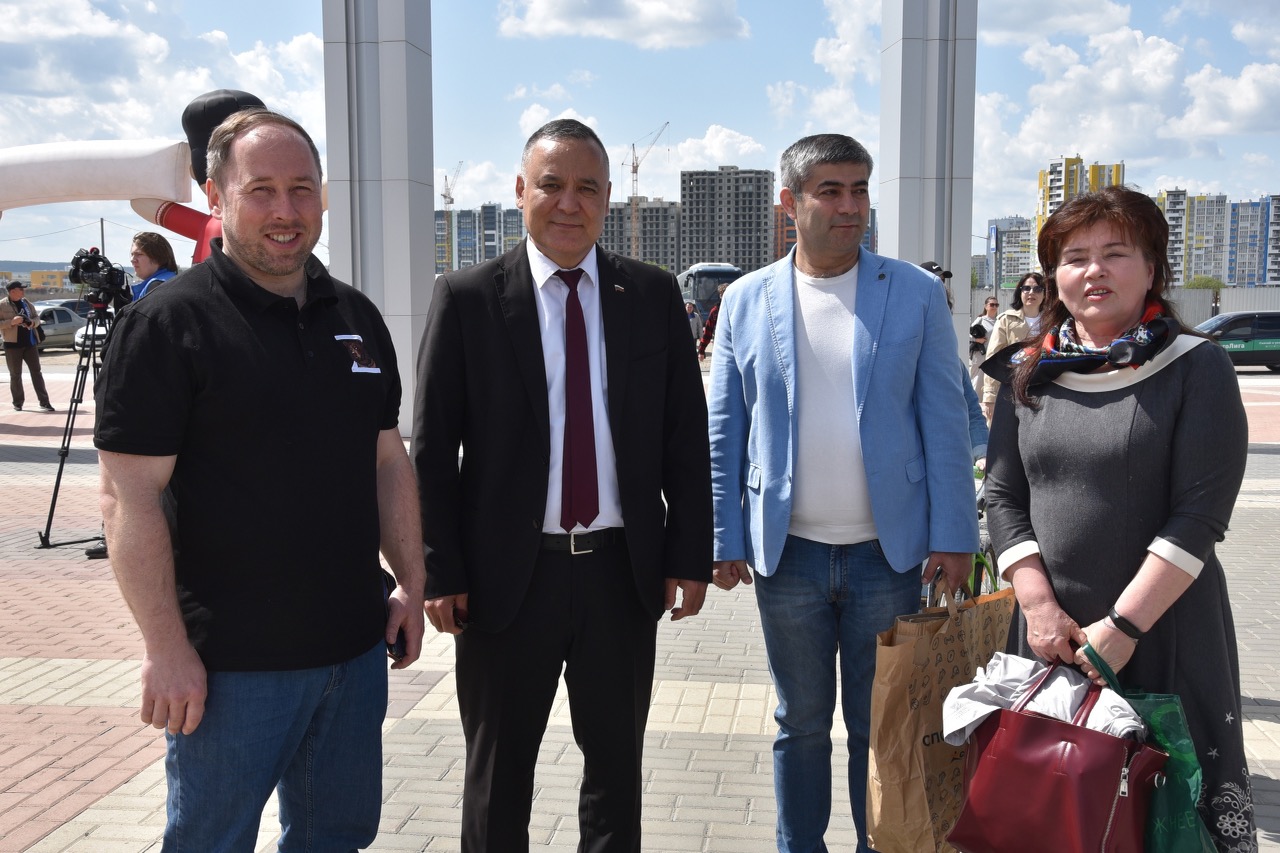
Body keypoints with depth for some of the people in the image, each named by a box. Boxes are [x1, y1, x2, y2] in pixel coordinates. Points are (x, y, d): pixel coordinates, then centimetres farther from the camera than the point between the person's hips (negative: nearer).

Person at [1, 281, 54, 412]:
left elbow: (37, 317, 16)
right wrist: (12, 322, -21)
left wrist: (32, 322, -6)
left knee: (36, 371, 1)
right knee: (15, 374, 4)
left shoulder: (26, 302, 10)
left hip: (30, 342, 4)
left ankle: (44, 402, 0)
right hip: (12, 344, -4)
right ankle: (18, 402, 15)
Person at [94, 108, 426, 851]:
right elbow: (129, 496, -14)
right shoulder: (168, 323, -11)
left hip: (355, 645, 6)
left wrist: (411, 585, 10)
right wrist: (167, 649, -17)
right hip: (230, 663, -5)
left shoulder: (357, 318, 8)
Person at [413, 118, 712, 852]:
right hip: (508, 573, -2)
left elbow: (686, 435, 3)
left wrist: (690, 556, -1)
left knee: (618, 765, 18)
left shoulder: (654, 295, 2)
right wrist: (440, 571, -7)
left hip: (624, 571, 2)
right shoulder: (468, 297, -4)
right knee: (498, 775, 15)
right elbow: (433, 449, -4)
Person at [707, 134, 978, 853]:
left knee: (880, 727, 11)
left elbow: (945, 423, -1)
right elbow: (725, 434, 4)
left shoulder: (917, 293, 0)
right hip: (787, 552, 1)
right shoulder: (747, 301, 2)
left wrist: (953, 535, -6)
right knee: (802, 723, 14)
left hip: (888, 552, -1)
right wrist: (725, 539, -1)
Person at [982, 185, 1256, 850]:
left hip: (1164, 630, -3)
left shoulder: (1196, 369, -5)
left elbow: (1199, 515, -12)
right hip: (1050, 631, 4)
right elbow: (1003, 497, 4)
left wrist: (1123, 625, -16)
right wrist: (1039, 605, -8)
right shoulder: (1028, 373, 7)